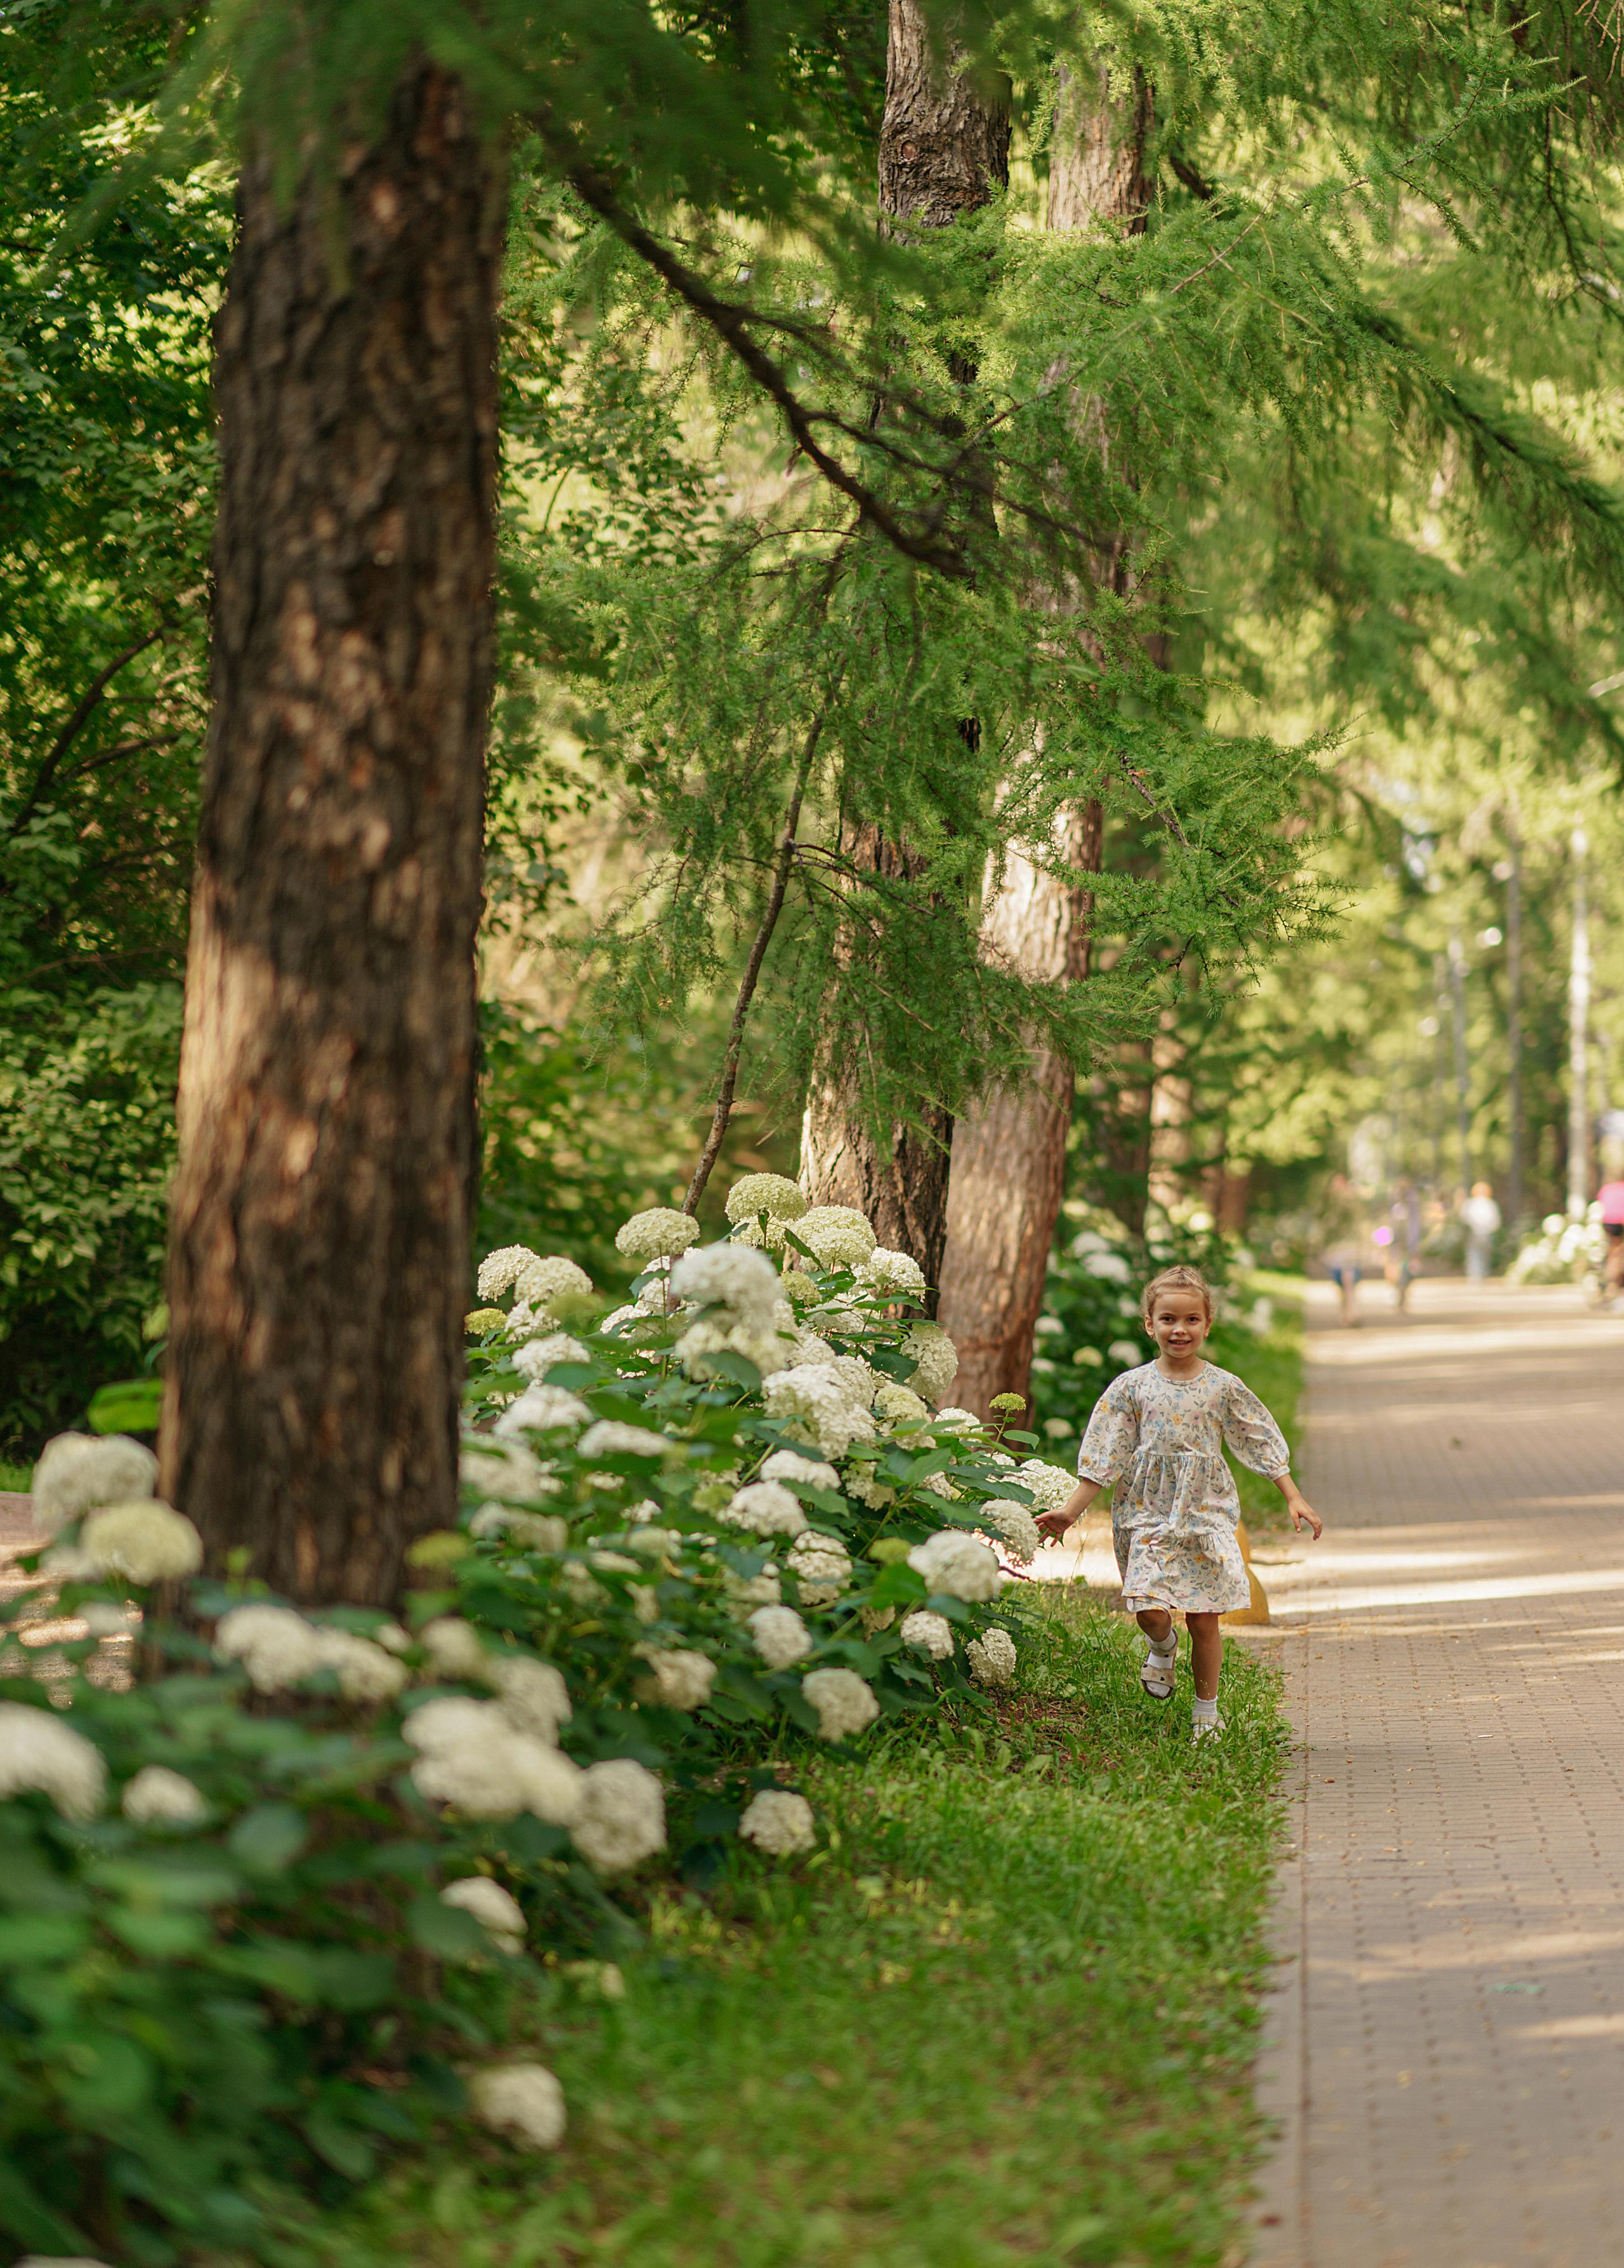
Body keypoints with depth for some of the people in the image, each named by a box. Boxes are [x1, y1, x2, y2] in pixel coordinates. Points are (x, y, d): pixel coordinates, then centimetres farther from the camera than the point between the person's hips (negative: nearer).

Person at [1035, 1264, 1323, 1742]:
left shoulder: (1224, 1388, 1)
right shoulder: (1131, 1388, 0)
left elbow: (1266, 1448, 8)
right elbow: (1104, 1460, 3)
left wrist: (1295, 1500, 1)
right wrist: (1070, 1512, -3)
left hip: (1207, 1517, 0)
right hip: (1148, 1516, 0)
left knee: (1204, 1621, 0)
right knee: (1149, 1609, -15)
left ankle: (1206, 1711, 18)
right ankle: (1161, 1647, 22)